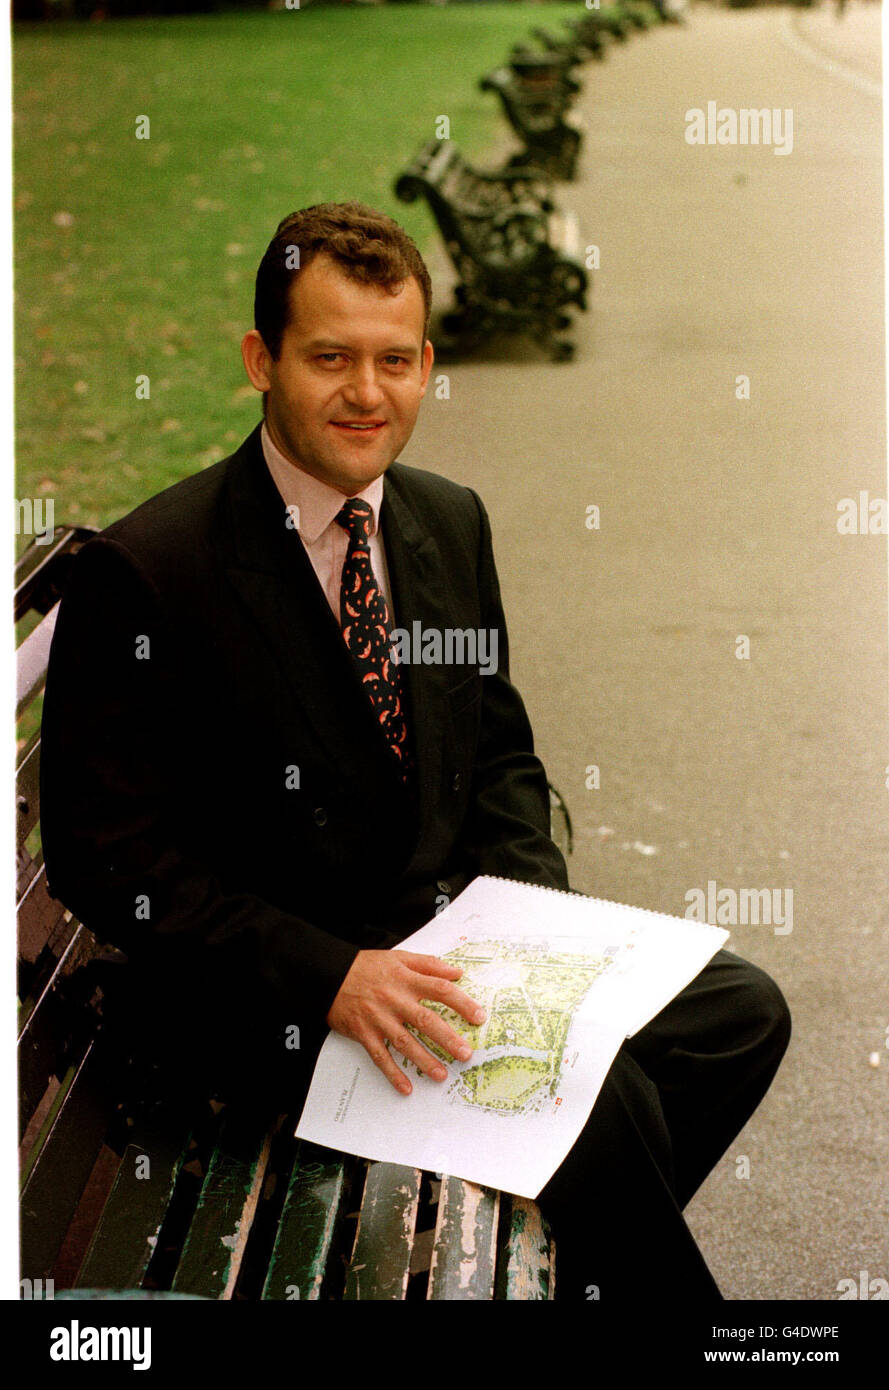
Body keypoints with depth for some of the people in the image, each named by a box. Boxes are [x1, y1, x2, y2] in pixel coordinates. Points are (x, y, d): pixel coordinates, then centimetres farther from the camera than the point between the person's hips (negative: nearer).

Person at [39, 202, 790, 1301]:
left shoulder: (452, 522, 5)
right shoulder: (143, 572, -17)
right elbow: (102, 858, -16)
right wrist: (329, 977, -25)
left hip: (449, 924, 7)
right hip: (263, 989, -7)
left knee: (741, 1012, -5)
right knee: (600, 1100, -24)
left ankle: (600, 1252, 13)